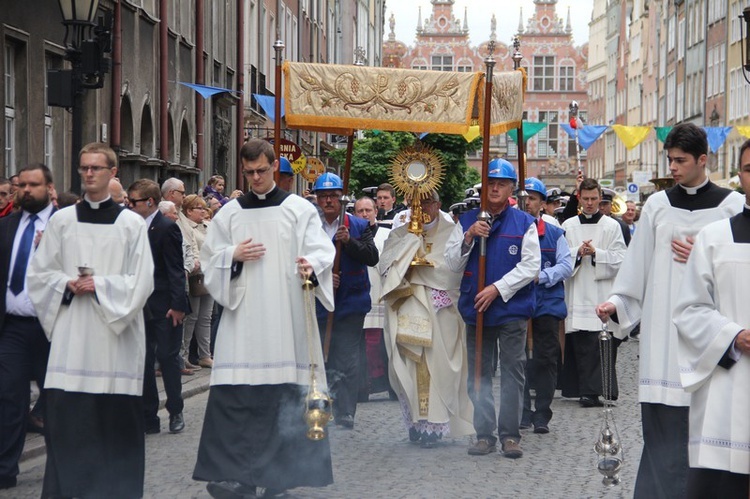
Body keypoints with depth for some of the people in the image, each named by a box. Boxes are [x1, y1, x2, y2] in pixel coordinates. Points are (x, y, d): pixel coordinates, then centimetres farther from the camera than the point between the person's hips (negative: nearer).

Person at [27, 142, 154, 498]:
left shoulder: (131, 223, 3)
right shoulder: (62, 220, 8)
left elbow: (141, 282, -1)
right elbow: (38, 274, 10)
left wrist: (100, 285, -12)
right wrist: (66, 284, -8)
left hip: (115, 334, -1)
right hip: (71, 333, 1)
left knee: (115, 416, 1)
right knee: (65, 416, -3)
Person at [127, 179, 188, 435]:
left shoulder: (166, 228, -11)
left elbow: (175, 269, -13)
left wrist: (177, 305, -17)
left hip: (164, 307, -7)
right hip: (142, 306, 7)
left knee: (167, 357, 1)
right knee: (144, 360, 7)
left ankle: (176, 412, 15)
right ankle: (148, 418, 12)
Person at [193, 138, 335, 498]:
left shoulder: (299, 209, 4)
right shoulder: (230, 213, 12)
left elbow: (321, 251, -4)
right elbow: (210, 258, 14)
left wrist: (311, 266, -26)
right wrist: (233, 255, -7)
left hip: (287, 317, -2)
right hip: (241, 317, 2)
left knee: (286, 389, -2)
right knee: (235, 393, -5)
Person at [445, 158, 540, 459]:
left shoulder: (524, 223, 2)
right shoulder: (468, 221, 9)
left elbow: (531, 265, -5)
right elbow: (453, 264, 6)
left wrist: (497, 289, -12)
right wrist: (469, 237, -10)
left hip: (512, 309, -3)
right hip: (475, 309, 3)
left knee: (513, 372, -3)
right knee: (478, 374, 6)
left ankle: (510, 435, 2)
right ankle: (484, 434, 12)